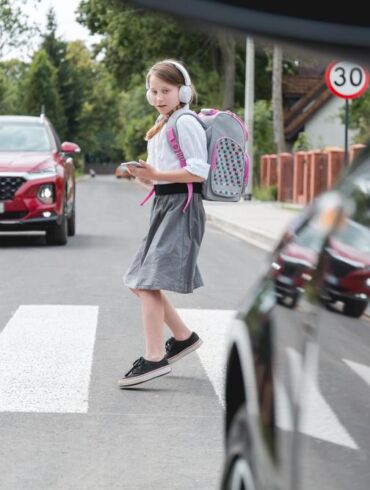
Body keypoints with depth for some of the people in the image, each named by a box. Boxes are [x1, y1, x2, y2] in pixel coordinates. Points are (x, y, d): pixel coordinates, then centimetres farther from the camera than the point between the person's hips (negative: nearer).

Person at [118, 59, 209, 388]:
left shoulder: (185, 123, -10)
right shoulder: (163, 125, 19)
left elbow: (199, 171, -18)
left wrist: (156, 175, -22)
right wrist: (146, 175, 6)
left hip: (180, 207, -10)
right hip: (164, 205, 10)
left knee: (148, 282, -16)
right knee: (141, 282, 12)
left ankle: (154, 358, -18)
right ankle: (183, 337, 24)